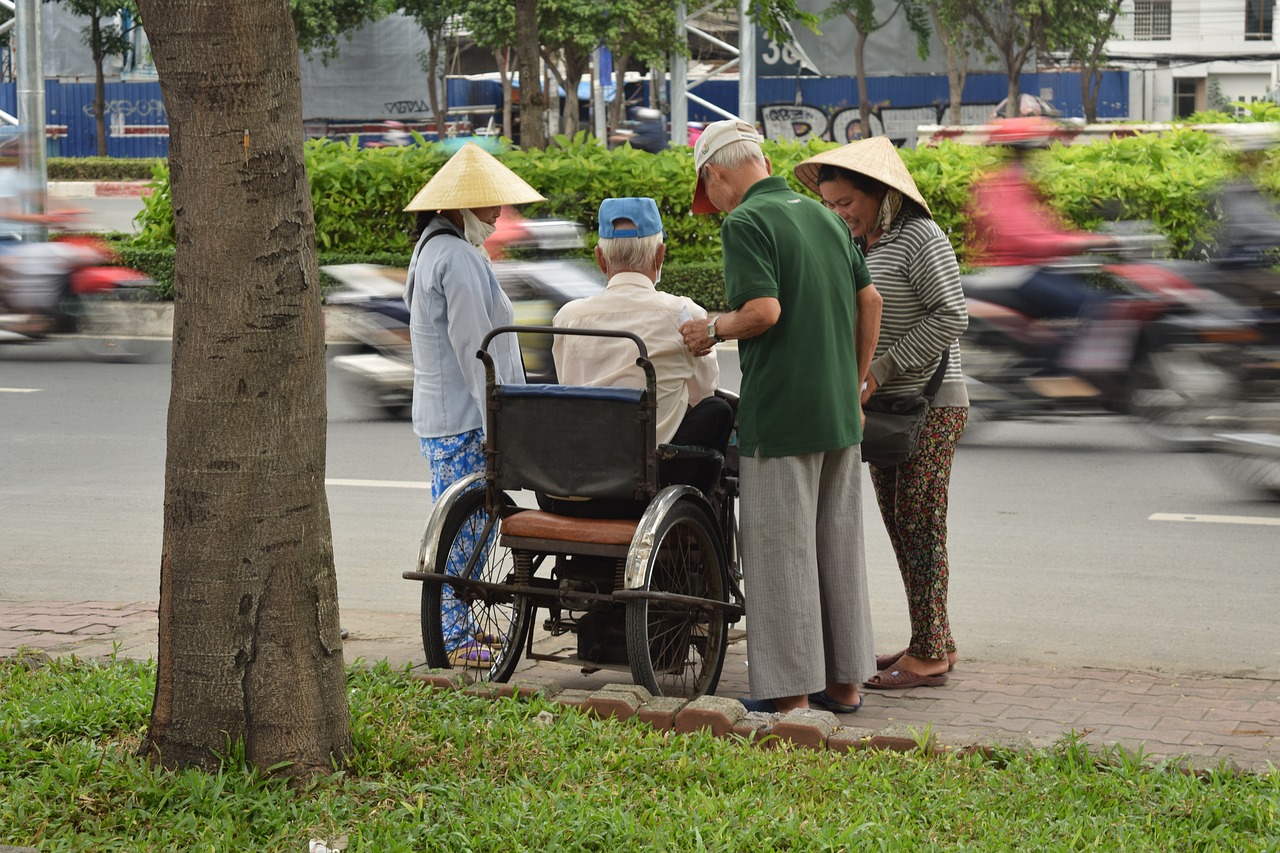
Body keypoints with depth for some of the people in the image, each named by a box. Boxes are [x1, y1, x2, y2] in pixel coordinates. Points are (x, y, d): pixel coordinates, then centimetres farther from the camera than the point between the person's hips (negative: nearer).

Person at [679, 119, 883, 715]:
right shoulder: (825, 216, 13)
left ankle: (791, 690, 1)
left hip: (780, 412, -8)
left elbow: (763, 309, -22)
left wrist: (711, 329, -4)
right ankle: (844, 679, 19)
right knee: (838, 543, 13)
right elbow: (869, 300, 16)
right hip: (839, 411, 8)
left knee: (782, 548, -2)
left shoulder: (745, 223, -11)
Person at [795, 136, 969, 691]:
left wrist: (880, 371, -19)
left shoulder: (919, 239, -12)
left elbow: (950, 317, -19)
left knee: (921, 526, -6)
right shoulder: (859, 243, 14)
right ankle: (935, 642, 17)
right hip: (888, 406, 9)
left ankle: (928, 655, -2)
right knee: (899, 524, 9)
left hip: (929, 405, -9)